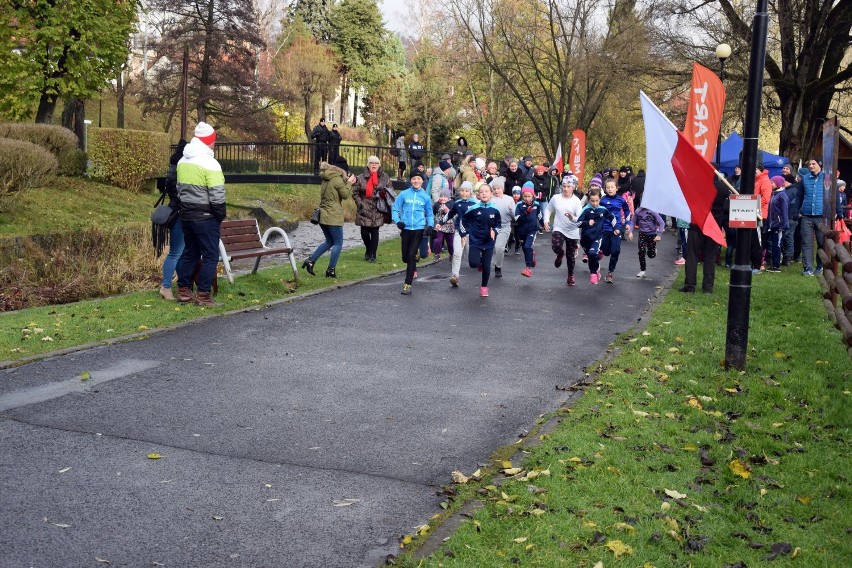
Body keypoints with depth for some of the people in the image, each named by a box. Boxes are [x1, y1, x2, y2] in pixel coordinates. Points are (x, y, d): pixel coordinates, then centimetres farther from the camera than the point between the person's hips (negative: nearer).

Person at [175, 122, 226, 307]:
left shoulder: (182, 161, 9)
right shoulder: (209, 163, -16)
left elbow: (179, 189, 15)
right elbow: (217, 196, -17)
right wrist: (221, 216, -5)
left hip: (186, 215, 8)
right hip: (205, 217, -8)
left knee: (190, 252, 17)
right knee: (210, 255, 0)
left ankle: (183, 291, 20)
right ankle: (203, 295, -1)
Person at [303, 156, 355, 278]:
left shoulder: (326, 178, 14)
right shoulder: (337, 179, -14)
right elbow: (345, 195, -10)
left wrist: (346, 182, 13)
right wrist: (349, 183, 2)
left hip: (323, 216, 9)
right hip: (333, 217, -9)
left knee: (329, 241, 20)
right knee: (338, 243, 1)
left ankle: (311, 260, 10)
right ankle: (331, 270, 1)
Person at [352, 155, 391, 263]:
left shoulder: (385, 177, 3)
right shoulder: (361, 178, 1)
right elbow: (355, 192, 4)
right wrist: (360, 203, -5)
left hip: (377, 211, 0)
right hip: (364, 210, 0)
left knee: (374, 233, -1)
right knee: (364, 232, 1)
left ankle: (372, 254, 10)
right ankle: (368, 249, 29)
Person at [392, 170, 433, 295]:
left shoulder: (425, 197, 4)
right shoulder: (404, 194, 1)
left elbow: (429, 214, 14)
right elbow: (395, 209, 4)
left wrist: (430, 226, -2)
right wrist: (397, 221, -14)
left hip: (419, 229, -1)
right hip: (406, 228, 1)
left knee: (411, 255, -10)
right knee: (405, 257, 9)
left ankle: (408, 284, -5)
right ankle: (413, 268, 45)